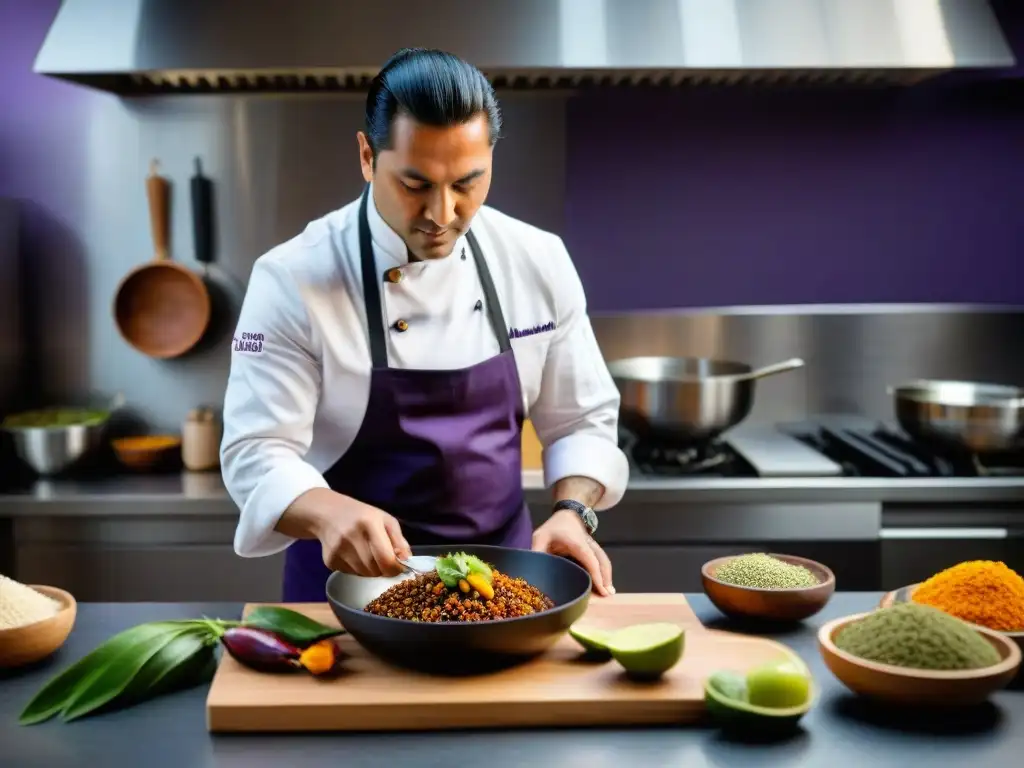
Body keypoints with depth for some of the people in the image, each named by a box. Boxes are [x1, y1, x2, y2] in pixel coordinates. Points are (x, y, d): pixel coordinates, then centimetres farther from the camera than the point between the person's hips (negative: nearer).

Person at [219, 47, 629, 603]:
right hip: (352, 579, -2)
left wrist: (572, 512, -14)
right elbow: (256, 453, -17)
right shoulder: (295, 279, -15)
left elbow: (580, 421, 3)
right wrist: (331, 514, -36)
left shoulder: (539, 262, -5)